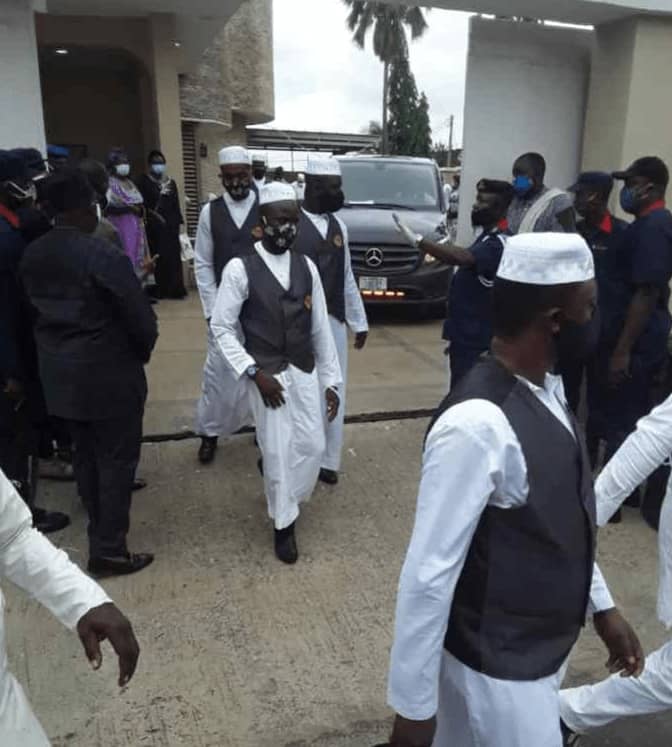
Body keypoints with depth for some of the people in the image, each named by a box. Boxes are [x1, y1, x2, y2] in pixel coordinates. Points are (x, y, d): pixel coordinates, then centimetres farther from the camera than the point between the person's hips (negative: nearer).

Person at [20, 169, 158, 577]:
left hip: (59, 371, 7)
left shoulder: (32, 254, 1)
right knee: (117, 458, 5)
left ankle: (101, 527, 39)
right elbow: (141, 317, -18)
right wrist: (141, 353, 1)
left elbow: (37, 308, 9)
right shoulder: (104, 255, -22)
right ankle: (108, 550, 13)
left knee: (86, 454, 21)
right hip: (108, 374, -7)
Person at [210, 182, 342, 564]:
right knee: (278, 452, 3)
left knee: (313, 447, 8)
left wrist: (331, 381, 3)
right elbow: (222, 327, -8)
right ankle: (284, 523, 26)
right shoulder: (240, 269, -11)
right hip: (267, 374, -4)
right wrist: (253, 372, -16)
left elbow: (321, 327, 4)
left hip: (305, 371, 4)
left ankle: (287, 497, 39)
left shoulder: (307, 266, 1)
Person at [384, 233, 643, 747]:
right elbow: (429, 574, -27)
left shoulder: (547, 386, -3)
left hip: (542, 647, 8)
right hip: (497, 667, -8)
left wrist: (601, 604, 15)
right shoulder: (478, 425, -32)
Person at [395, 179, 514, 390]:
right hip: (467, 333, 10)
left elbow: (462, 258, -39)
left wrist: (417, 240, -43)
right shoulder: (490, 237, 14)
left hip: (475, 338, -10)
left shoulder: (498, 243, -20)